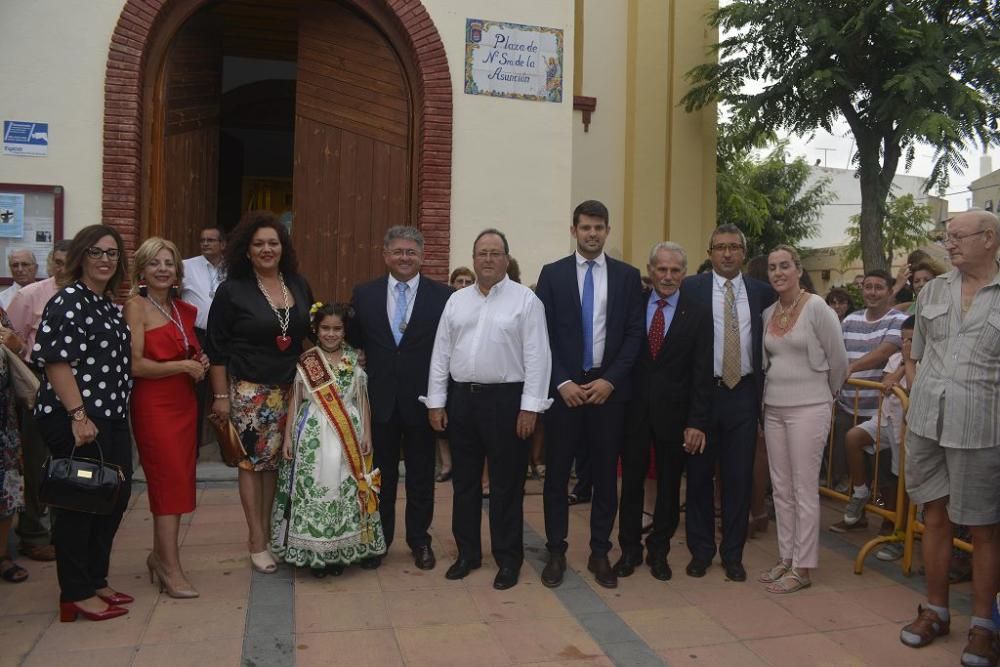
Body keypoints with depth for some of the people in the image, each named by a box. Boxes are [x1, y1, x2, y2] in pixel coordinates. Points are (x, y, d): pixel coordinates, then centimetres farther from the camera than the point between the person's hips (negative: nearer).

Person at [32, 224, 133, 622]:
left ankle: (95, 581, 28)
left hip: (112, 419, 9)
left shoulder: (110, 305, 15)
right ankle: (76, 595, 14)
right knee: (78, 504, 1)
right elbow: (55, 361, -19)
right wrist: (78, 415, -23)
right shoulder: (68, 301, -11)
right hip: (76, 422, -9)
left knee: (115, 498, 14)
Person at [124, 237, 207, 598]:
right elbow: (136, 365, -15)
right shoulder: (136, 307, -7)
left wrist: (200, 363, 7)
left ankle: (160, 555, 24)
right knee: (170, 479, -6)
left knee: (176, 481, 10)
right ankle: (171, 568, 4)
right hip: (153, 404, -6)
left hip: (184, 402, 6)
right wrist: (184, 366, -11)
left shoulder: (184, 309, 13)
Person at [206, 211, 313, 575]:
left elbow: (311, 333, 15)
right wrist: (221, 395, -6)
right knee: (253, 462, 2)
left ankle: (268, 532, 23)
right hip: (250, 390, -4)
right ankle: (258, 542, 13)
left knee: (277, 463, 9)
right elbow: (217, 347, -4)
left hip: (290, 390, 4)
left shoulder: (299, 285, 6)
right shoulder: (232, 289, -5)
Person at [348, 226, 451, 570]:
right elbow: (353, 343, 8)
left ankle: (420, 541, 28)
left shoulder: (443, 296, -4)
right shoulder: (364, 294, 4)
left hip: (422, 399, -1)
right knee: (381, 474, 12)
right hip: (379, 399, 1)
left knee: (421, 475, 12)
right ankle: (378, 540, 28)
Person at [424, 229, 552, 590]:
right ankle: (467, 553, 29)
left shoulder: (525, 299, -5)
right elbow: (441, 353, 9)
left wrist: (530, 407, -14)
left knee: (506, 484, 5)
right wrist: (435, 402, 5)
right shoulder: (456, 300, 9)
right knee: (464, 481, 14)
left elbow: (536, 356, -9)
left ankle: (508, 559, 20)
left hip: (506, 400, -4)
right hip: (461, 397, 5)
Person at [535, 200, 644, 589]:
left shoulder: (627, 276, 5)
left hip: (608, 387, 1)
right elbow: (543, 334, -1)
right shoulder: (552, 274, 3)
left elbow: (634, 334, 2)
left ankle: (600, 552, 21)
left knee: (606, 473, 8)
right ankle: (556, 552, 18)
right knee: (557, 472, 5)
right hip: (564, 387, -1)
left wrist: (609, 380, -8)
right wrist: (562, 382, -9)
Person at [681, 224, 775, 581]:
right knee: (699, 473, 7)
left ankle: (732, 553, 21)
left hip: (743, 393, 2)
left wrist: (763, 385, 5)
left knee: (739, 476, 7)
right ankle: (700, 549, 22)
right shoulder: (691, 288, -2)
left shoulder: (761, 291, 7)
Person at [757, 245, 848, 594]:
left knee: (805, 489, 1)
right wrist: (776, 390, 15)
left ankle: (802, 568, 11)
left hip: (808, 408, -6)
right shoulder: (768, 313, 7)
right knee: (781, 488, 11)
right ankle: (786, 558, 23)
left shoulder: (817, 308, -9)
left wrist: (826, 394, 9)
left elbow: (838, 360, -3)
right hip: (774, 407, 6)